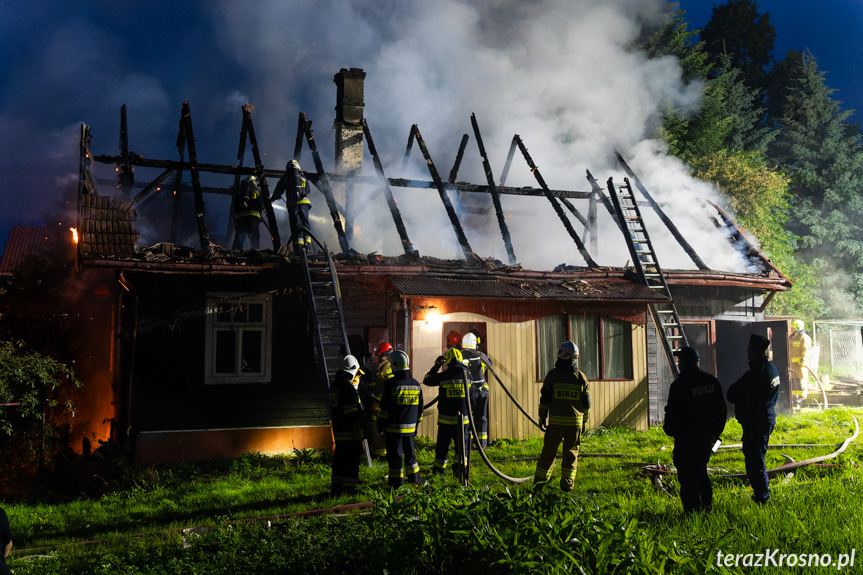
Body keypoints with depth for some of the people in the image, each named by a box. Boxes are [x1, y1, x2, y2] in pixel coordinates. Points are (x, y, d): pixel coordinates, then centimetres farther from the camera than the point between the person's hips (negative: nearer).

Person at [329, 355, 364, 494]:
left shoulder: (334, 385, 12)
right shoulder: (349, 387, -18)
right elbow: (353, 411, -20)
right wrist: (358, 429, -17)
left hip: (338, 430, 9)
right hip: (350, 431, -9)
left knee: (339, 458, 14)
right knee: (352, 460, -2)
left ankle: (336, 488, 20)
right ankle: (349, 488, 0)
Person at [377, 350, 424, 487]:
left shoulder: (391, 384, -13)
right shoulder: (416, 384, 5)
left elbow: (385, 408, -10)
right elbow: (420, 408, 13)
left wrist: (380, 424, 0)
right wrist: (416, 424, 22)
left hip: (393, 427, -5)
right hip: (410, 427, 5)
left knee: (395, 455, 1)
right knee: (410, 452, 19)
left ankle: (397, 483, 5)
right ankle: (415, 479, 28)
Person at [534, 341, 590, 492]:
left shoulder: (552, 375, -5)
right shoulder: (581, 377, 2)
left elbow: (545, 400, -3)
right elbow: (586, 404, 7)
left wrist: (542, 418, 6)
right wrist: (584, 422, 17)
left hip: (556, 421, -1)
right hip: (575, 422, 1)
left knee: (548, 452, 7)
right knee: (571, 453, 10)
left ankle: (539, 482, 12)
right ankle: (567, 484, 10)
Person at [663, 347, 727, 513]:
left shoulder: (679, 385, -16)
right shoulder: (712, 381, 5)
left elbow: (672, 413, -14)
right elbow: (722, 409, 11)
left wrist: (669, 430, 4)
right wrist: (715, 431, 19)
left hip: (686, 438, -7)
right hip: (707, 436, 7)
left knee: (687, 476, 1)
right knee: (701, 470, 20)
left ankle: (692, 510, 3)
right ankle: (707, 507, 24)